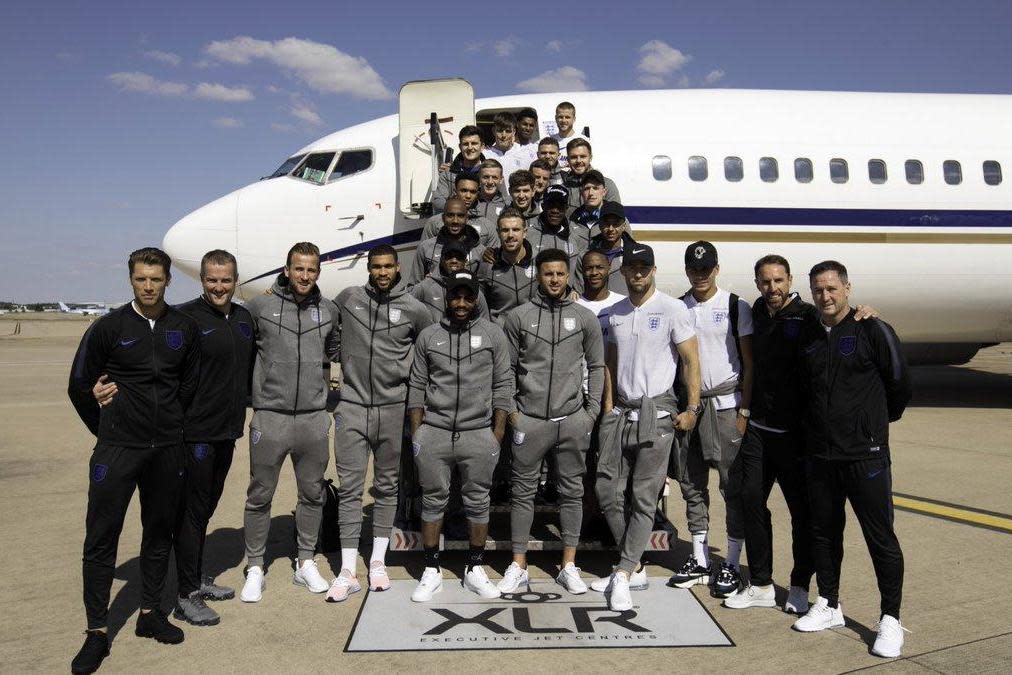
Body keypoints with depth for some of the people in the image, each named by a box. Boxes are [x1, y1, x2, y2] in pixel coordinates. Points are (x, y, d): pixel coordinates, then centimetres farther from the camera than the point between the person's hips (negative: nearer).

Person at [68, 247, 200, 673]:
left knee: (160, 533, 12)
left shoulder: (185, 329, 3)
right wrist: (106, 430, 8)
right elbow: (79, 386, 3)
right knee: (101, 538, 0)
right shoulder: (109, 328, -4)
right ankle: (97, 631, 11)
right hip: (117, 448, -3)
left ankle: (150, 614, 26)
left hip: (167, 448, 3)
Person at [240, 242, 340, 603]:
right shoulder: (260, 306, -4)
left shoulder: (329, 310, 5)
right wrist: (254, 387, 2)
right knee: (260, 496, 8)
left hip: (314, 418, 3)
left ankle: (306, 563, 28)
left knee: (312, 494, 12)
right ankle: (255, 568, 23)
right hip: (270, 416, -2)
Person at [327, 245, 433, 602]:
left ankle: (378, 560, 23)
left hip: (393, 408, 0)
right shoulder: (348, 298, 3)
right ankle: (348, 571, 6)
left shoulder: (414, 309, 1)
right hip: (351, 406, 0)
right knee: (350, 487, 0)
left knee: (387, 486, 10)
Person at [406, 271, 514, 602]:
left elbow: (503, 385, 3)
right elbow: (417, 386, 8)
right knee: (433, 501, 8)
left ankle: (475, 570, 22)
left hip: (479, 435, -1)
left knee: (478, 502, 8)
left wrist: (498, 433, -2)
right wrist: (416, 432, 2)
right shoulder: (428, 336, 7)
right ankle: (431, 571, 20)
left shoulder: (493, 334, 3)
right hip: (433, 434, 1)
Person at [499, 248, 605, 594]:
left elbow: (596, 367, 9)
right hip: (529, 419, -1)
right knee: (523, 491, 5)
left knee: (572, 491, 8)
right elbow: (506, 367, 6)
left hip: (572, 419, 1)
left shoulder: (585, 317, 5)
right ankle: (518, 567, 15)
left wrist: (592, 412, 2)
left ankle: (569, 565, 20)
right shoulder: (519, 316, 3)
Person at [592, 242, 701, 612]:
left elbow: (691, 360, -5)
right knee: (607, 489, 5)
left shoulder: (673, 308, -5)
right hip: (621, 410, 6)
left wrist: (692, 408, -10)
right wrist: (608, 404, 9)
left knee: (644, 496, -3)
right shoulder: (615, 312, 12)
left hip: (657, 410, -6)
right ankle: (635, 566, 19)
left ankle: (623, 575, 1)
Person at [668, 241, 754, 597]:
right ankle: (699, 561, 20)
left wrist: (744, 410, -9)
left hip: (725, 404, -4)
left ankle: (732, 564, 10)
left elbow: (749, 363, -2)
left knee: (733, 486, -1)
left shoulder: (736, 307, -1)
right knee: (692, 485, 9)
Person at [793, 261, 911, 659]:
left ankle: (890, 620, 15)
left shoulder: (874, 331, -7)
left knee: (880, 537, 2)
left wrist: (875, 421, 14)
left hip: (865, 454, -5)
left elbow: (901, 386, 2)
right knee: (824, 532, 14)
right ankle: (829, 606, 28)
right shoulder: (808, 338, 8)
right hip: (819, 454, 5)